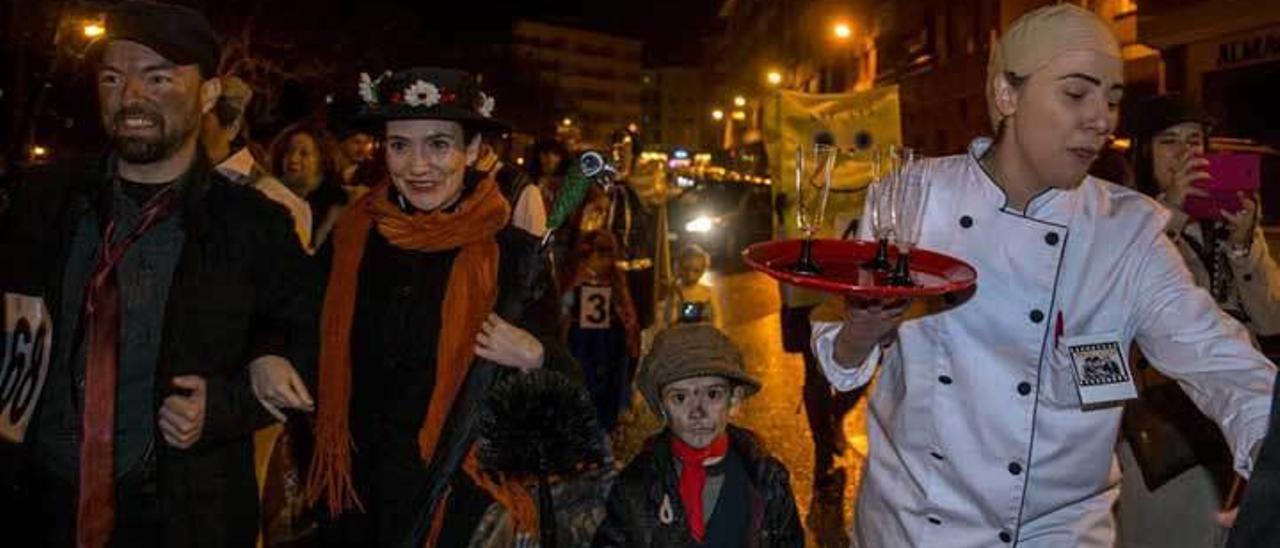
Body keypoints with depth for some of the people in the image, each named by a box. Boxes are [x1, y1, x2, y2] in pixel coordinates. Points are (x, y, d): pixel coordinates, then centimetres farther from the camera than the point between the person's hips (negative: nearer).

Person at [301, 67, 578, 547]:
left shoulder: (514, 254, -12)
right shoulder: (349, 241, -4)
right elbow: (317, 367, 10)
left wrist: (535, 358, -23)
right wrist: (308, 481, 6)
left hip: (464, 508, -2)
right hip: (355, 503, 3)